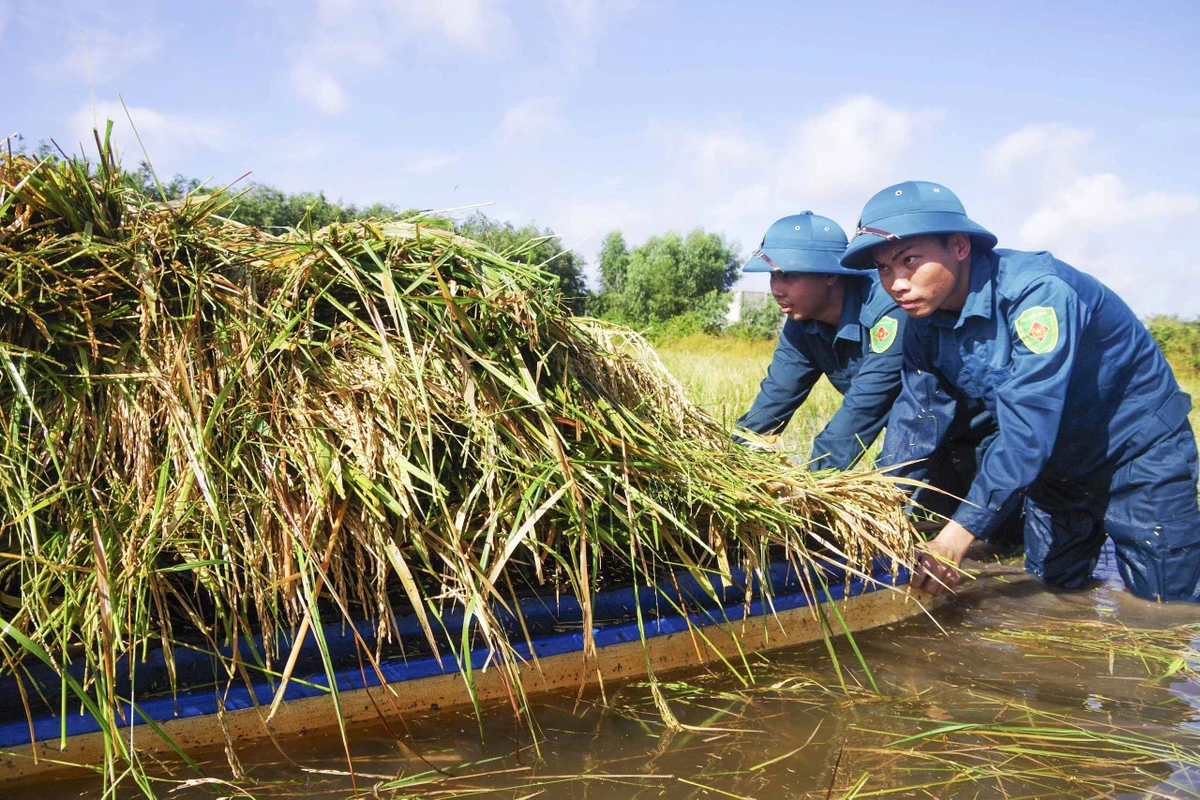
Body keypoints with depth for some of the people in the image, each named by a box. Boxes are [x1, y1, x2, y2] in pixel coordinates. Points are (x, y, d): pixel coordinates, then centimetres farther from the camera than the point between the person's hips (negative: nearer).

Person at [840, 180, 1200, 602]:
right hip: (1055, 467, 7)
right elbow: (914, 423, -7)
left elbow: (1027, 431, -40)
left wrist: (957, 535, -44)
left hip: (1142, 451, -6)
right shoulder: (924, 323, -11)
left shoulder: (1036, 291, -34)